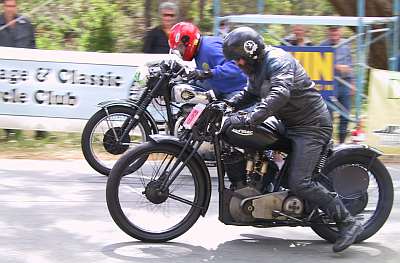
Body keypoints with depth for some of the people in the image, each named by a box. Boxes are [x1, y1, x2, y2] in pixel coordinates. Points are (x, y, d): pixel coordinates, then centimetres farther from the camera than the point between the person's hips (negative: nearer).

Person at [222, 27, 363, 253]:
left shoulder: (277, 60, -19)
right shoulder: (257, 67, 13)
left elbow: (280, 93, -36)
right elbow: (251, 94, 27)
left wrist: (249, 120, -44)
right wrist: (228, 104, 6)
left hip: (311, 125, -11)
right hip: (290, 124, 11)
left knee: (300, 183, -19)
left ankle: (348, 222, -14)